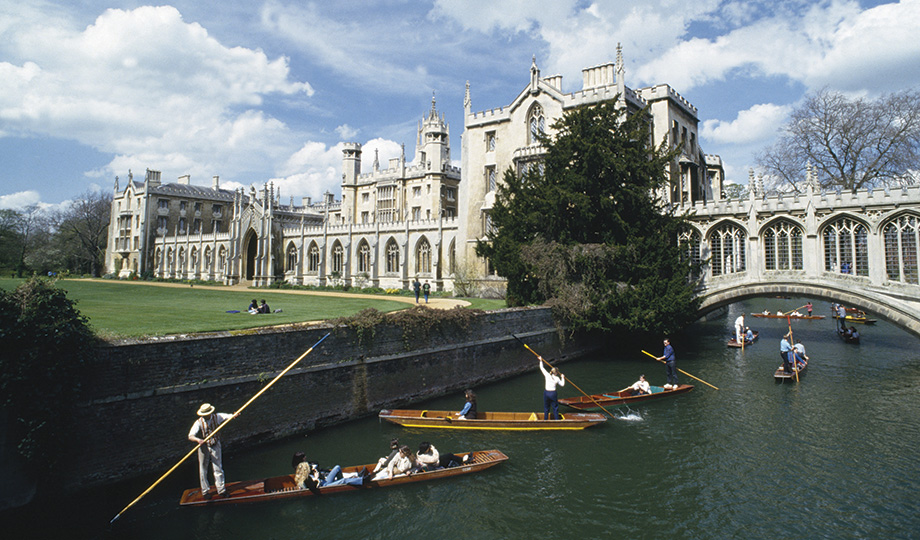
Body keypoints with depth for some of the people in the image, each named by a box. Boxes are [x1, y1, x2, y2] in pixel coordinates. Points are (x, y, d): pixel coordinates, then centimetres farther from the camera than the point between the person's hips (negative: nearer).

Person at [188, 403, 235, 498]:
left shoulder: (216, 417, -9)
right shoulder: (199, 423, -15)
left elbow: (227, 416, -18)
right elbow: (190, 436, -22)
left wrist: (233, 416, -42)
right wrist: (198, 440, -42)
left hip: (215, 445, 1)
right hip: (204, 447, -1)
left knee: (218, 468, 4)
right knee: (203, 470, 8)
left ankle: (221, 489, 12)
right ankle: (205, 491, 23)